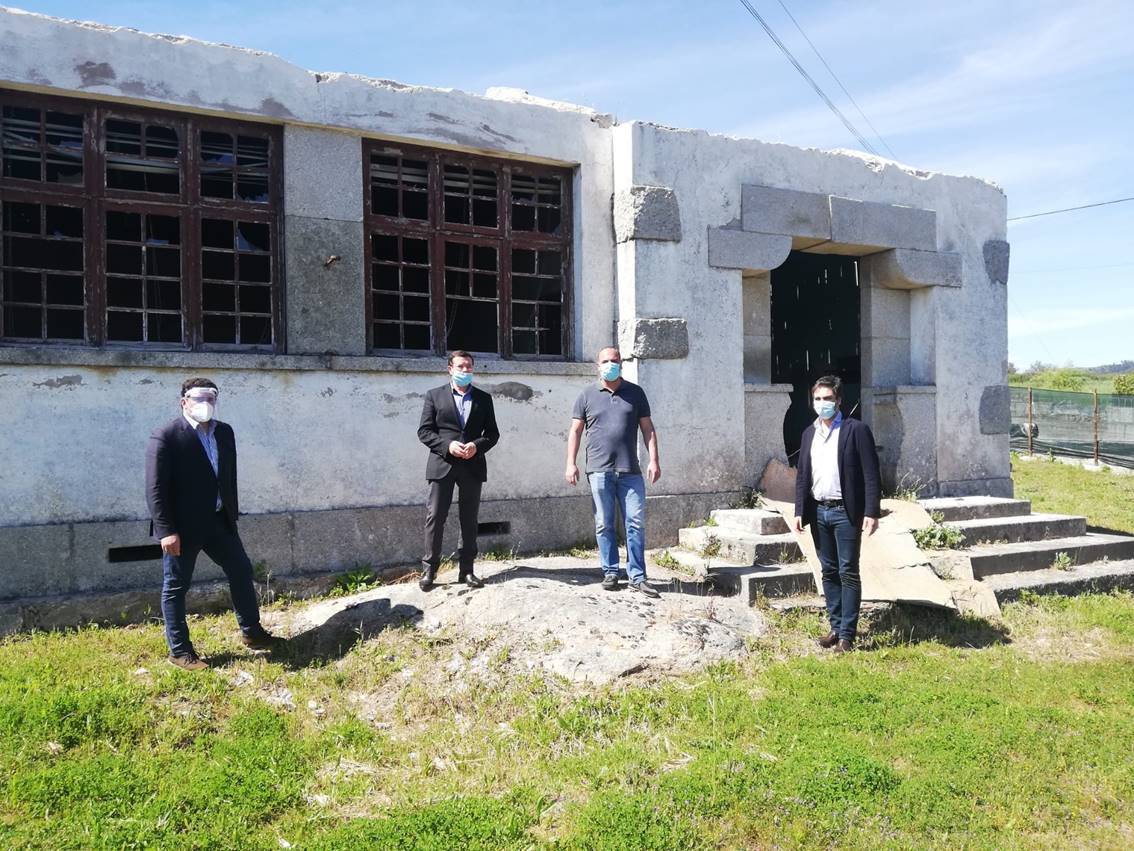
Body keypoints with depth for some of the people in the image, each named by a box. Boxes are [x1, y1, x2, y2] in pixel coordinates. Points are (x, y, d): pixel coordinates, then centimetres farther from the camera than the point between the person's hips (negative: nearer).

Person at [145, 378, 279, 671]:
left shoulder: (224, 432, 7)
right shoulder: (166, 436, -14)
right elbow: (155, 489, -16)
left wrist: (232, 513, 15)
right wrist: (166, 531, -20)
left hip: (219, 520, 7)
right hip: (182, 526, -7)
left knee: (241, 571, 12)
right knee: (176, 587, 6)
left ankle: (251, 632, 27)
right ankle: (179, 650, 19)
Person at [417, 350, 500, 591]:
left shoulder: (484, 398, 11)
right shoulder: (434, 395, 5)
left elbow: (492, 433, 8)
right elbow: (424, 431, -1)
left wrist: (477, 445, -12)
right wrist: (447, 445, -16)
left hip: (472, 466, 2)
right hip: (442, 465, -2)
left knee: (469, 519, 7)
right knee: (435, 517, -3)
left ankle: (466, 570, 14)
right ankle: (429, 569, 6)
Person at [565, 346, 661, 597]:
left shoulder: (635, 393, 10)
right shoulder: (587, 396, 8)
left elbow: (648, 428, 9)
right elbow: (575, 431, 8)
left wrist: (654, 460, 0)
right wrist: (571, 463, -1)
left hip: (630, 471, 1)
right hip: (600, 471, -1)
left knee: (636, 523, -2)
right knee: (604, 525, 3)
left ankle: (637, 577, 4)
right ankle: (610, 573, 14)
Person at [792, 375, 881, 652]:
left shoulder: (856, 430, -5)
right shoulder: (809, 433, 12)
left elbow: (870, 473, -9)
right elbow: (802, 475, 13)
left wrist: (871, 512, -15)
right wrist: (799, 511, 6)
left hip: (845, 512, -5)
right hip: (818, 512, 5)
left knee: (848, 573, -1)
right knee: (829, 572, 12)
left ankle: (847, 635, 4)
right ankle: (835, 627, 21)